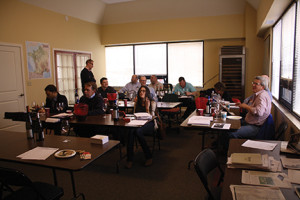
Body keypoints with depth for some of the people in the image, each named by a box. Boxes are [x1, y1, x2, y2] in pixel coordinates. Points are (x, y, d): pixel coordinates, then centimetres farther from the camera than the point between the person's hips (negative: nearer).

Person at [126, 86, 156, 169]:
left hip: (149, 124, -4)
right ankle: (129, 159, -31)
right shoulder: (137, 103, 19)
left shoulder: (152, 102, 4)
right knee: (131, 131, -32)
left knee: (138, 131, -36)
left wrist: (147, 107, -12)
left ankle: (149, 157, -22)